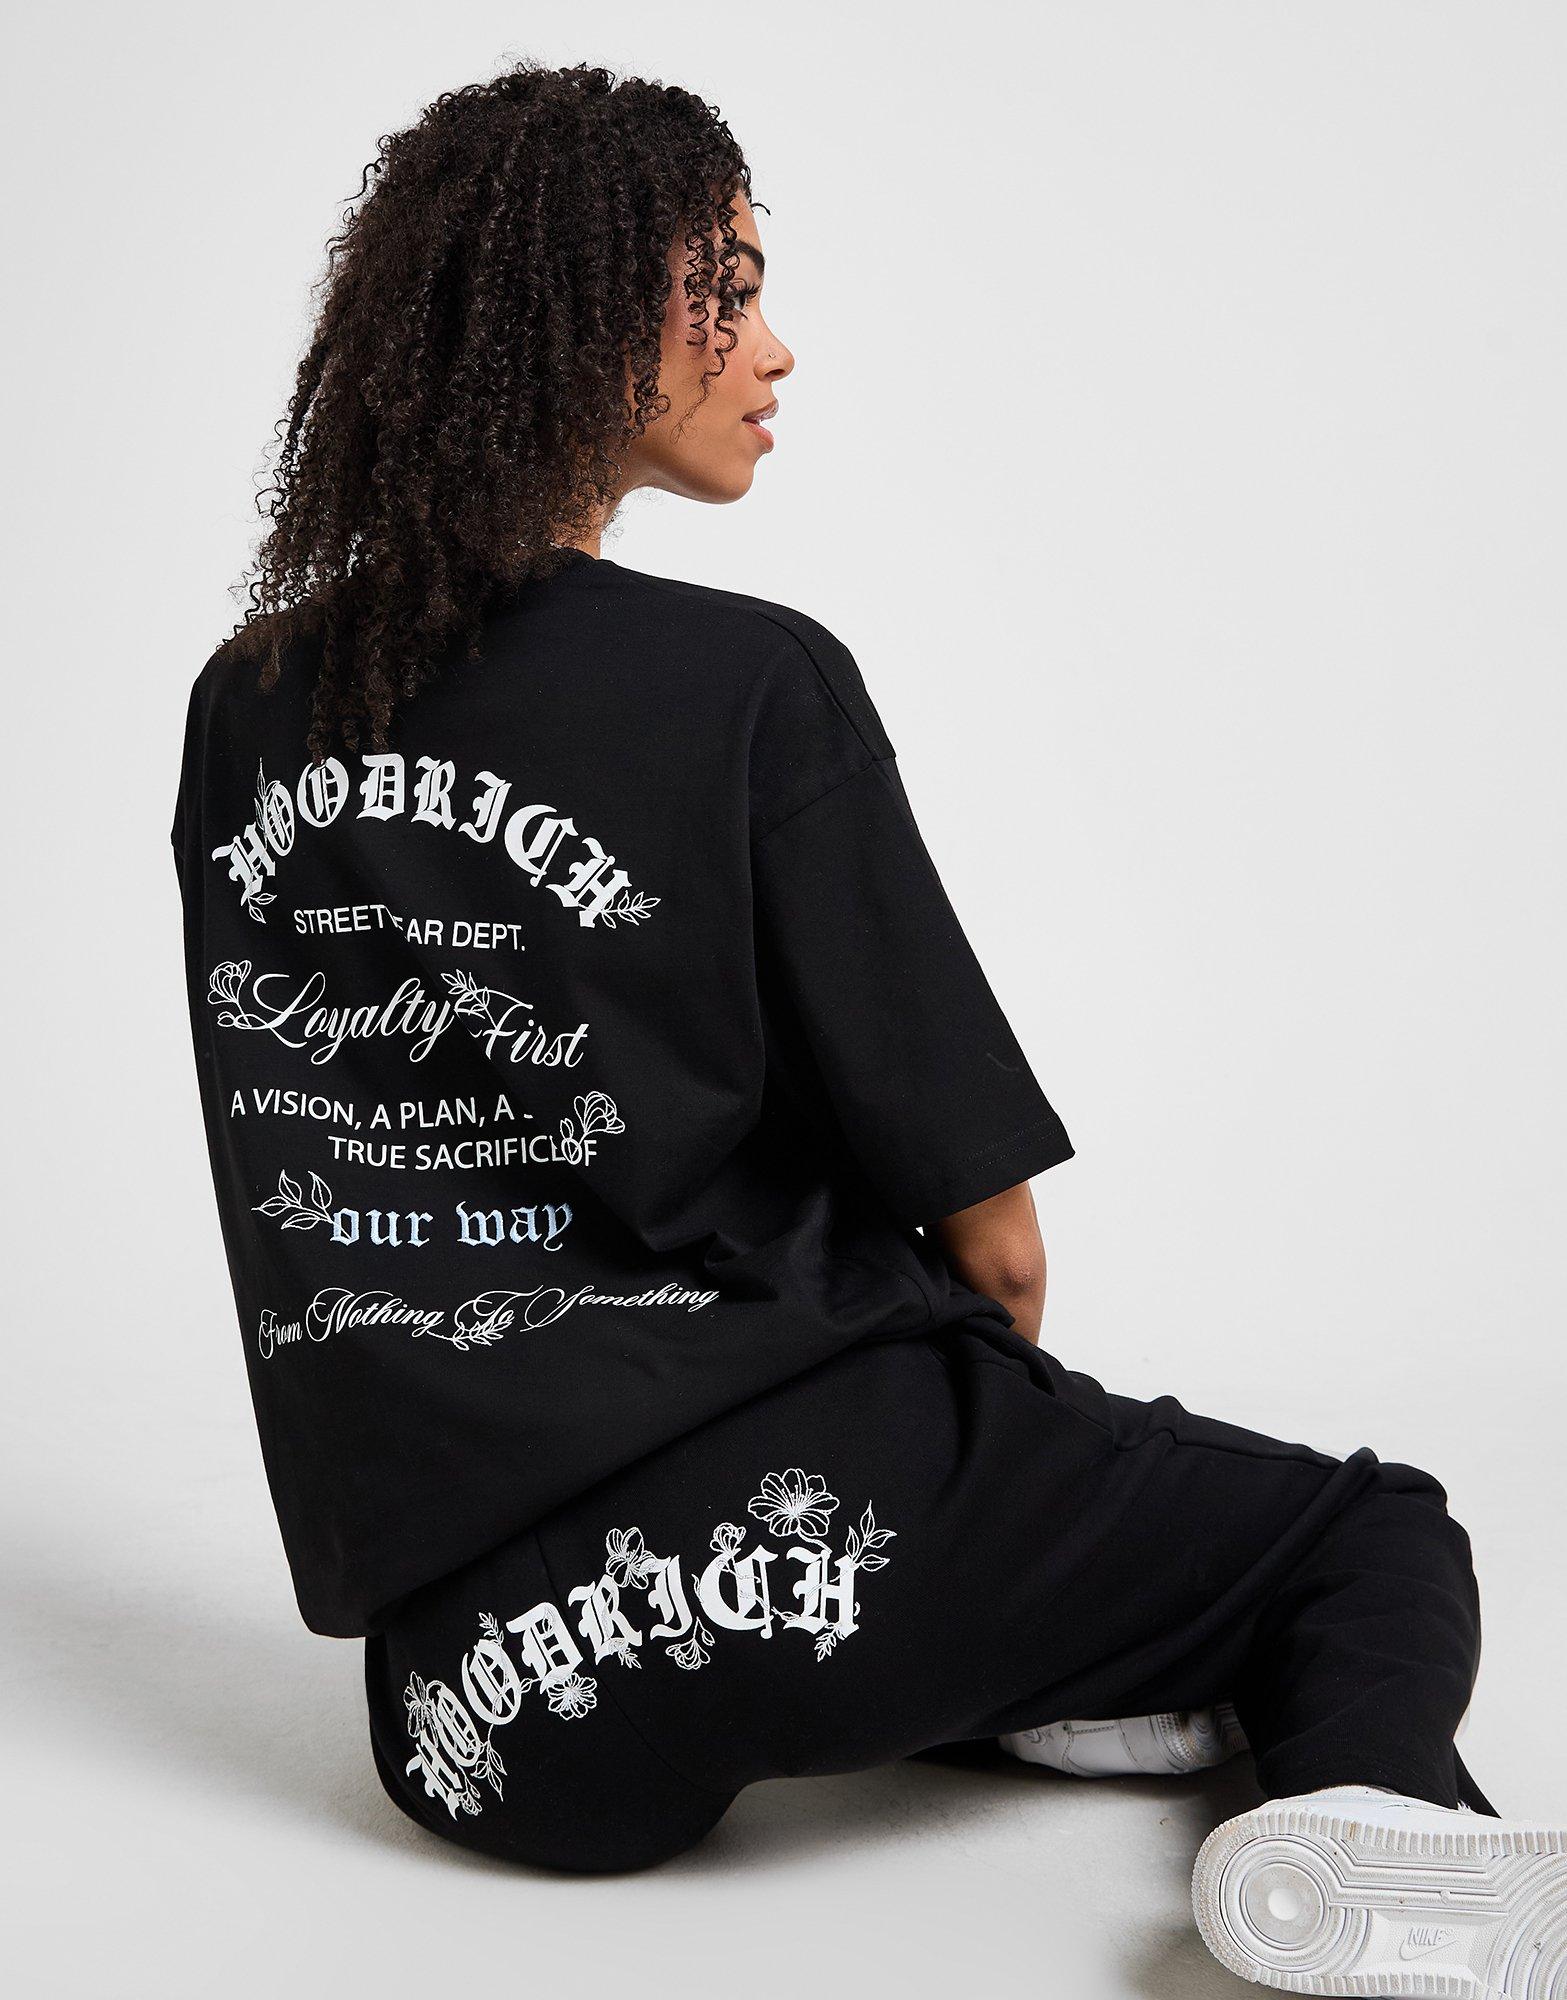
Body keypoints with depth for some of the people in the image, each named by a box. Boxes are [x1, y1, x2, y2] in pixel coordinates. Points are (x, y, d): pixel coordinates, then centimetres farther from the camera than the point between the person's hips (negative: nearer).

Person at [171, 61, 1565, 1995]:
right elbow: (992, 1236, -8)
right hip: (764, 1548, -6)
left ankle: (1035, 1674, 18)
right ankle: (1367, 1808, -16)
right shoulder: (750, 687, -14)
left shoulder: (245, 707, 5)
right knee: (1386, 1540, 12)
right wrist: (994, 1400, 16)